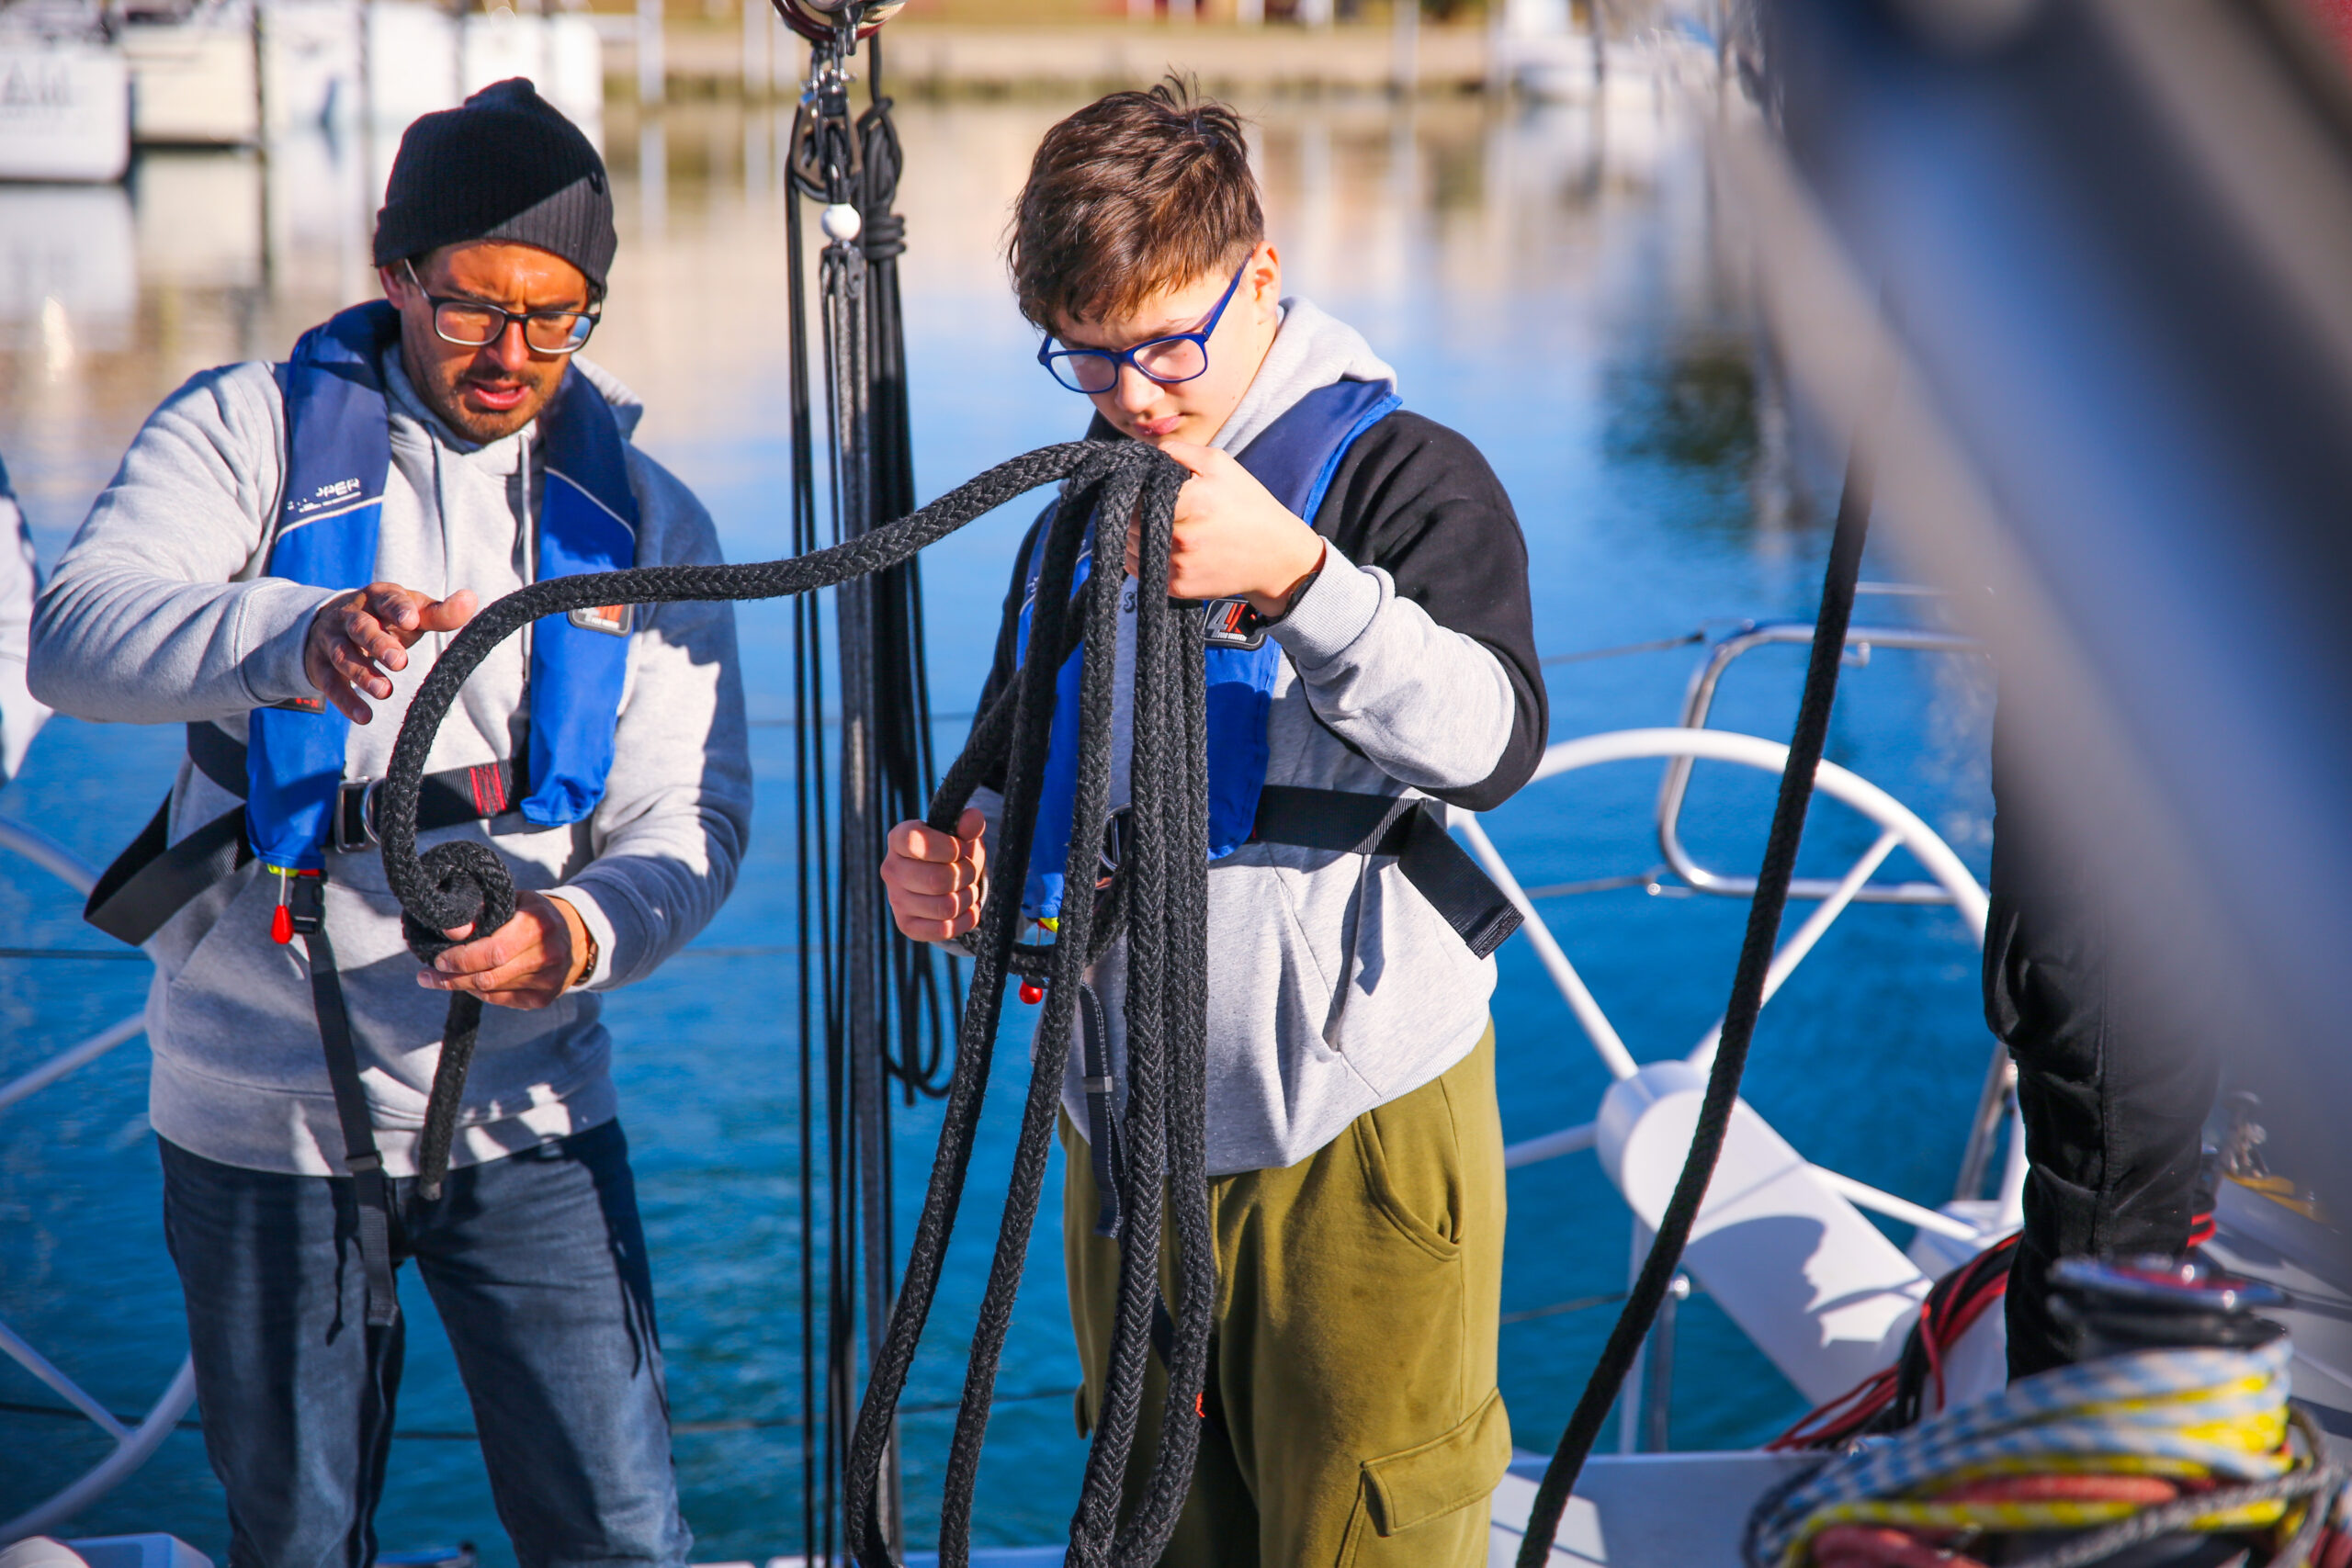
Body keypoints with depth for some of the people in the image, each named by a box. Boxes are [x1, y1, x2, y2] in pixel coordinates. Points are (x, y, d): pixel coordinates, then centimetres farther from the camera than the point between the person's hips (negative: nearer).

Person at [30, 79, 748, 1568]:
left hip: (528, 1112, 2)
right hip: (260, 1113, -1)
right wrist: (301, 636, -40)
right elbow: (77, 636, -19)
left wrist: (583, 929, -22)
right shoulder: (249, 431, -2)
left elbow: (690, 815, 2)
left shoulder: (646, 520, 7)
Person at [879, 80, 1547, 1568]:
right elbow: (1027, 772, 25)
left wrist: (1290, 575, -34)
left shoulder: (1403, 473, -8)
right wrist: (958, 853, 2)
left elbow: (1495, 742, -23)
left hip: (1358, 1140, -6)